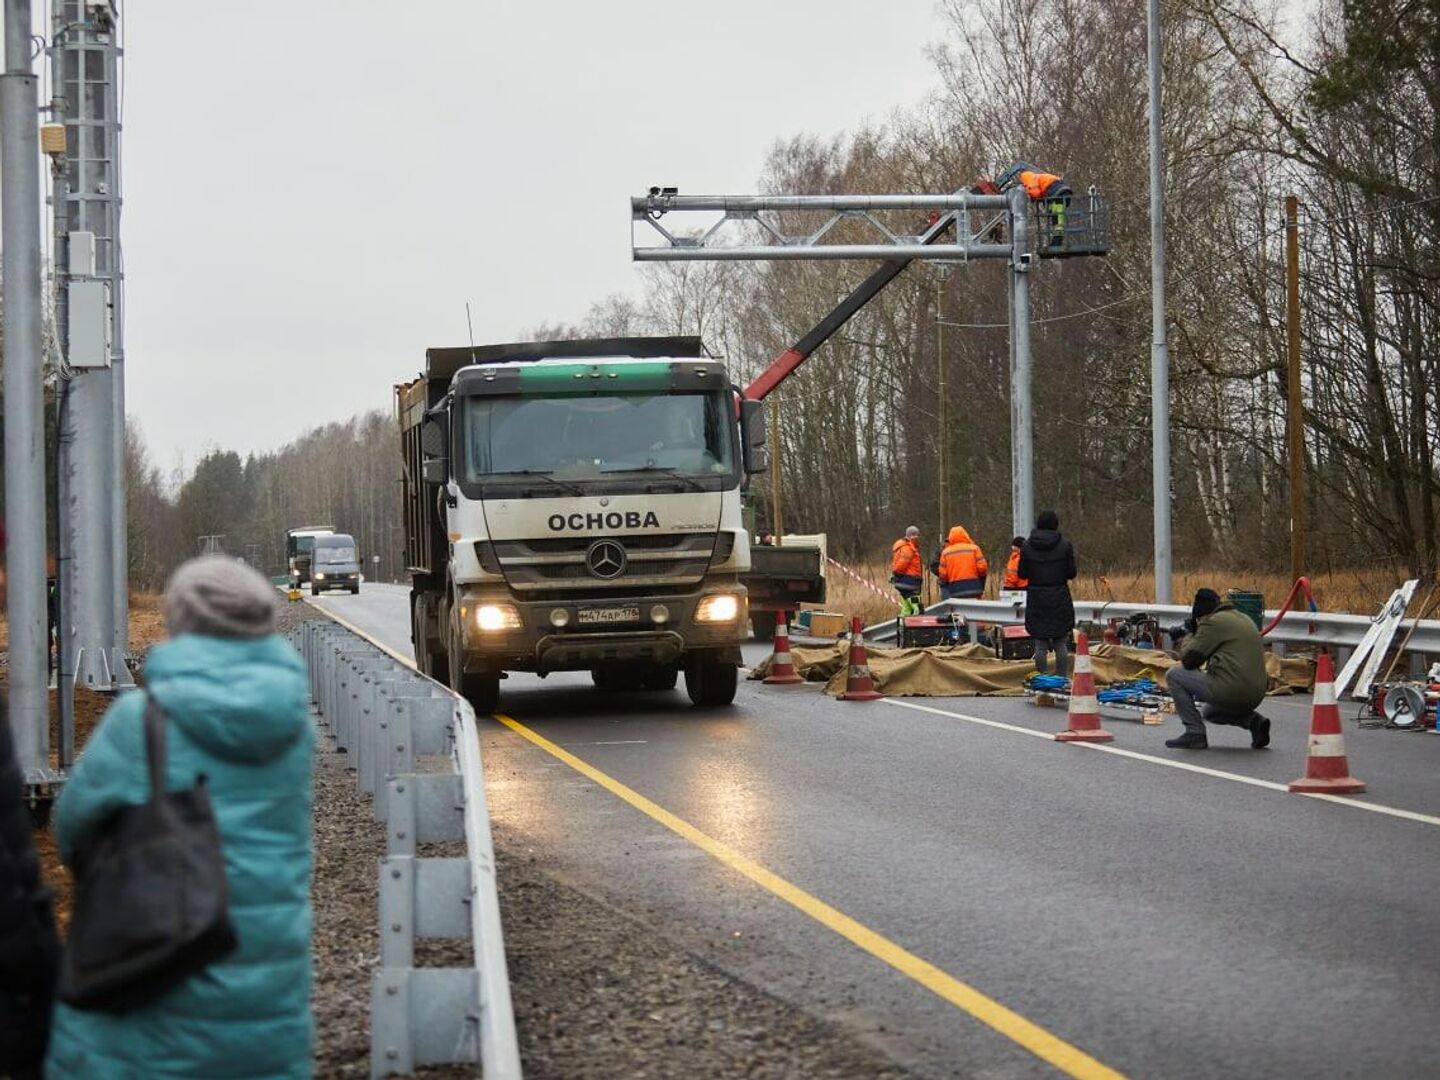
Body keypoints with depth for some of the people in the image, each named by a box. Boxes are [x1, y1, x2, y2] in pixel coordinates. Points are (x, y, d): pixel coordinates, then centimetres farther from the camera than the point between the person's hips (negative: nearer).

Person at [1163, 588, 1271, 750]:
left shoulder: (1213, 622, -7)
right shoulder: (1245, 619, 21)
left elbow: (1188, 660, -5)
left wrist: (1188, 638, 15)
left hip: (1230, 691, -9)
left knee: (1173, 676, 4)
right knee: (1210, 712, 37)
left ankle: (1194, 733, 1)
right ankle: (1254, 721, 11)